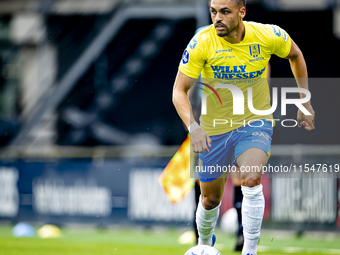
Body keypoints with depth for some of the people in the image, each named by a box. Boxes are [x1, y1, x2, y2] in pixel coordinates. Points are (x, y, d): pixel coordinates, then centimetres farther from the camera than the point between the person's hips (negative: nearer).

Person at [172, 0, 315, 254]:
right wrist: (193, 126, -32)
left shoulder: (268, 36, -16)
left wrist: (305, 103, 7)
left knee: (251, 181, -28)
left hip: (256, 122, -1)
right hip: (214, 130, 1)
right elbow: (179, 91, -15)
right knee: (210, 199, 12)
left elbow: (295, 55, 6)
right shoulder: (202, 43, -19)